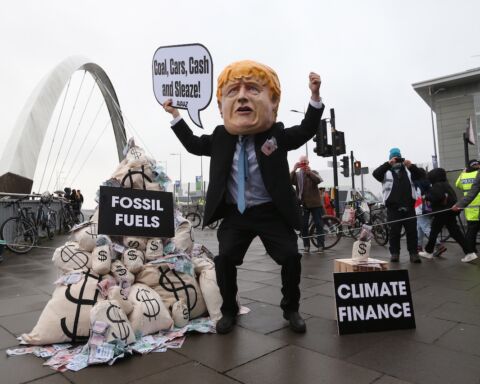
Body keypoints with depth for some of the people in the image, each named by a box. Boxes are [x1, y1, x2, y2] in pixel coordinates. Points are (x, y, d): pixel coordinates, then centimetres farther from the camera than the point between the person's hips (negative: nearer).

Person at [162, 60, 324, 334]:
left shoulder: (277, 134, -2)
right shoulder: (220, 137, 4)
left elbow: (306, 130, 0)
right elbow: (194, 144, 18)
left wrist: (315, 96, -14)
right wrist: (176, 116, 17)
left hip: (272, 212, -1)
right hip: (235, 213, 2)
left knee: (291, 256, -8)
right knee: (225, 257, -7)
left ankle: (291, 309, 17)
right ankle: (229, 310, 17)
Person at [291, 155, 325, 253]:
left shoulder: (313, 172, 8)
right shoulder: (296, 175, 9)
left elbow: (319, 180, -14)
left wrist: (309, 172, -23)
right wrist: (294, 170, -19)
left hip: (315, 203, -1)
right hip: (302, 204, 1)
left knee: (319, 224, 0)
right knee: (303, 225, 1)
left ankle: (320, 245, 7)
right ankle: (306, 245, 11)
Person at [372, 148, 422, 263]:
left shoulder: (408, 170, 15)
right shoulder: (386, 171, 5)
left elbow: (418, 175, 1)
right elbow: (375, 174, -13)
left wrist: (411, 166, -17)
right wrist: (388, 164, -23)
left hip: (409, 207, 3)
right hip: (393, 208, -2)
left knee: (412, 231, 4)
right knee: (394, 232, 1)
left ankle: (414, 253, 10)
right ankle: (394, 253, 10)